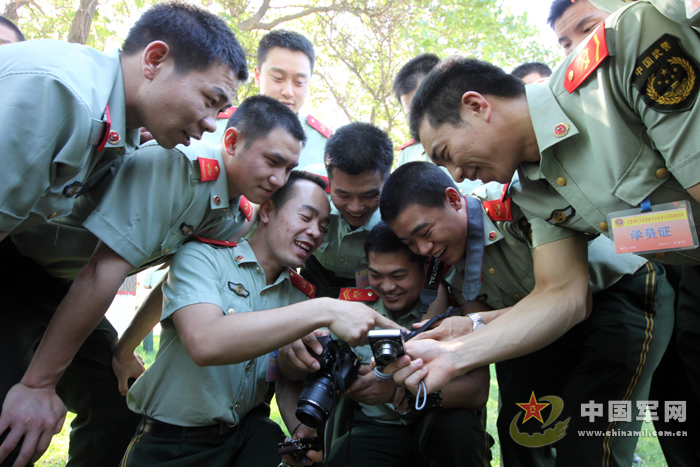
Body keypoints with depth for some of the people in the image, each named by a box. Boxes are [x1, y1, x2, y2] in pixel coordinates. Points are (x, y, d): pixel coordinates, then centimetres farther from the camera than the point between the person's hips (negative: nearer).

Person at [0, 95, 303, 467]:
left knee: (119, 407, 7)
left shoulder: (235, 216, -3)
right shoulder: (177, 166, -29)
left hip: (63, 289, 8)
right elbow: (103, 273, -31)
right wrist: (38, 384, -27)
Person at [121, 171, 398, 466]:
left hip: (248, 430, 3)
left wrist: (302, 429, -16)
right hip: (172, 442, -2)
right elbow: (204, 343, -30)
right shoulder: (202, 257, -12)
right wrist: (324, 312, -34)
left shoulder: (299, 296, 5)